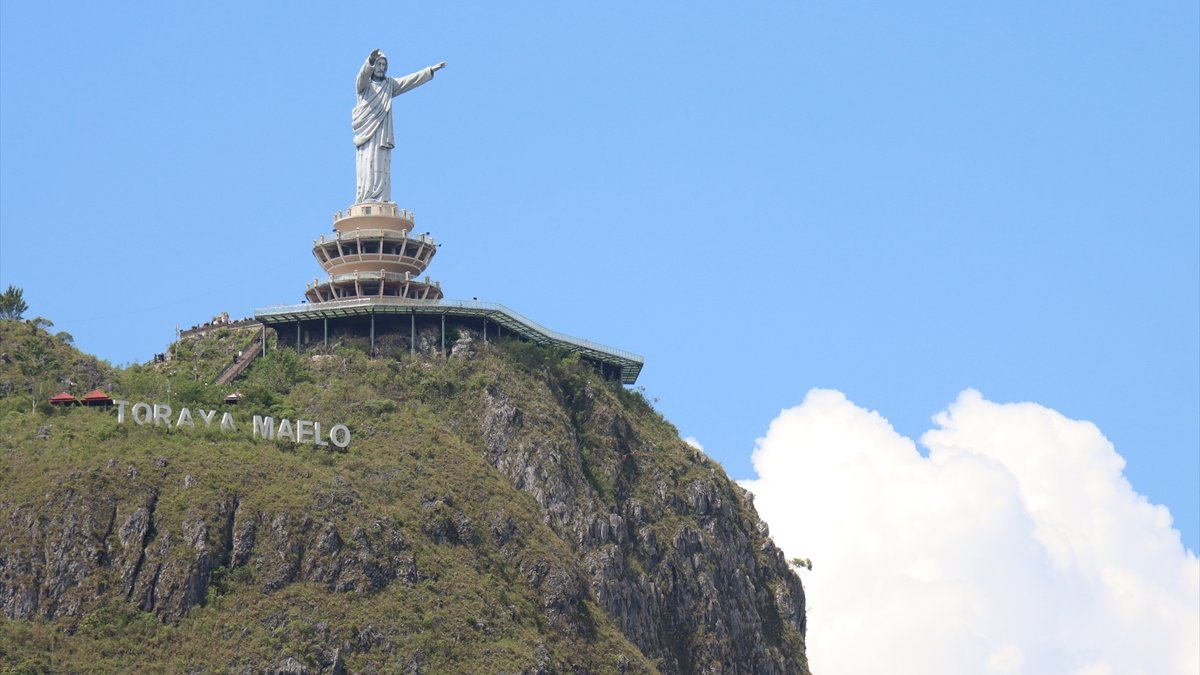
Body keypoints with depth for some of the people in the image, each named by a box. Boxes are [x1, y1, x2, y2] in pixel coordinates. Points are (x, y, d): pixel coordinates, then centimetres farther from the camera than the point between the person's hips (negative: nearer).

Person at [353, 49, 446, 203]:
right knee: (367, 166, -13)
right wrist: (370, 61, -35)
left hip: (382, 132, 4)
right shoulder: (364, 83, 8)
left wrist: (432, 70, 12)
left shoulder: (389, 84, 22)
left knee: (381, 166, -7)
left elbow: (412, 80, 19)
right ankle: (365, 201, -20)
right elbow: (363, 74, -15)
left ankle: (381, 199, -14)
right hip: (367, 131, -4)